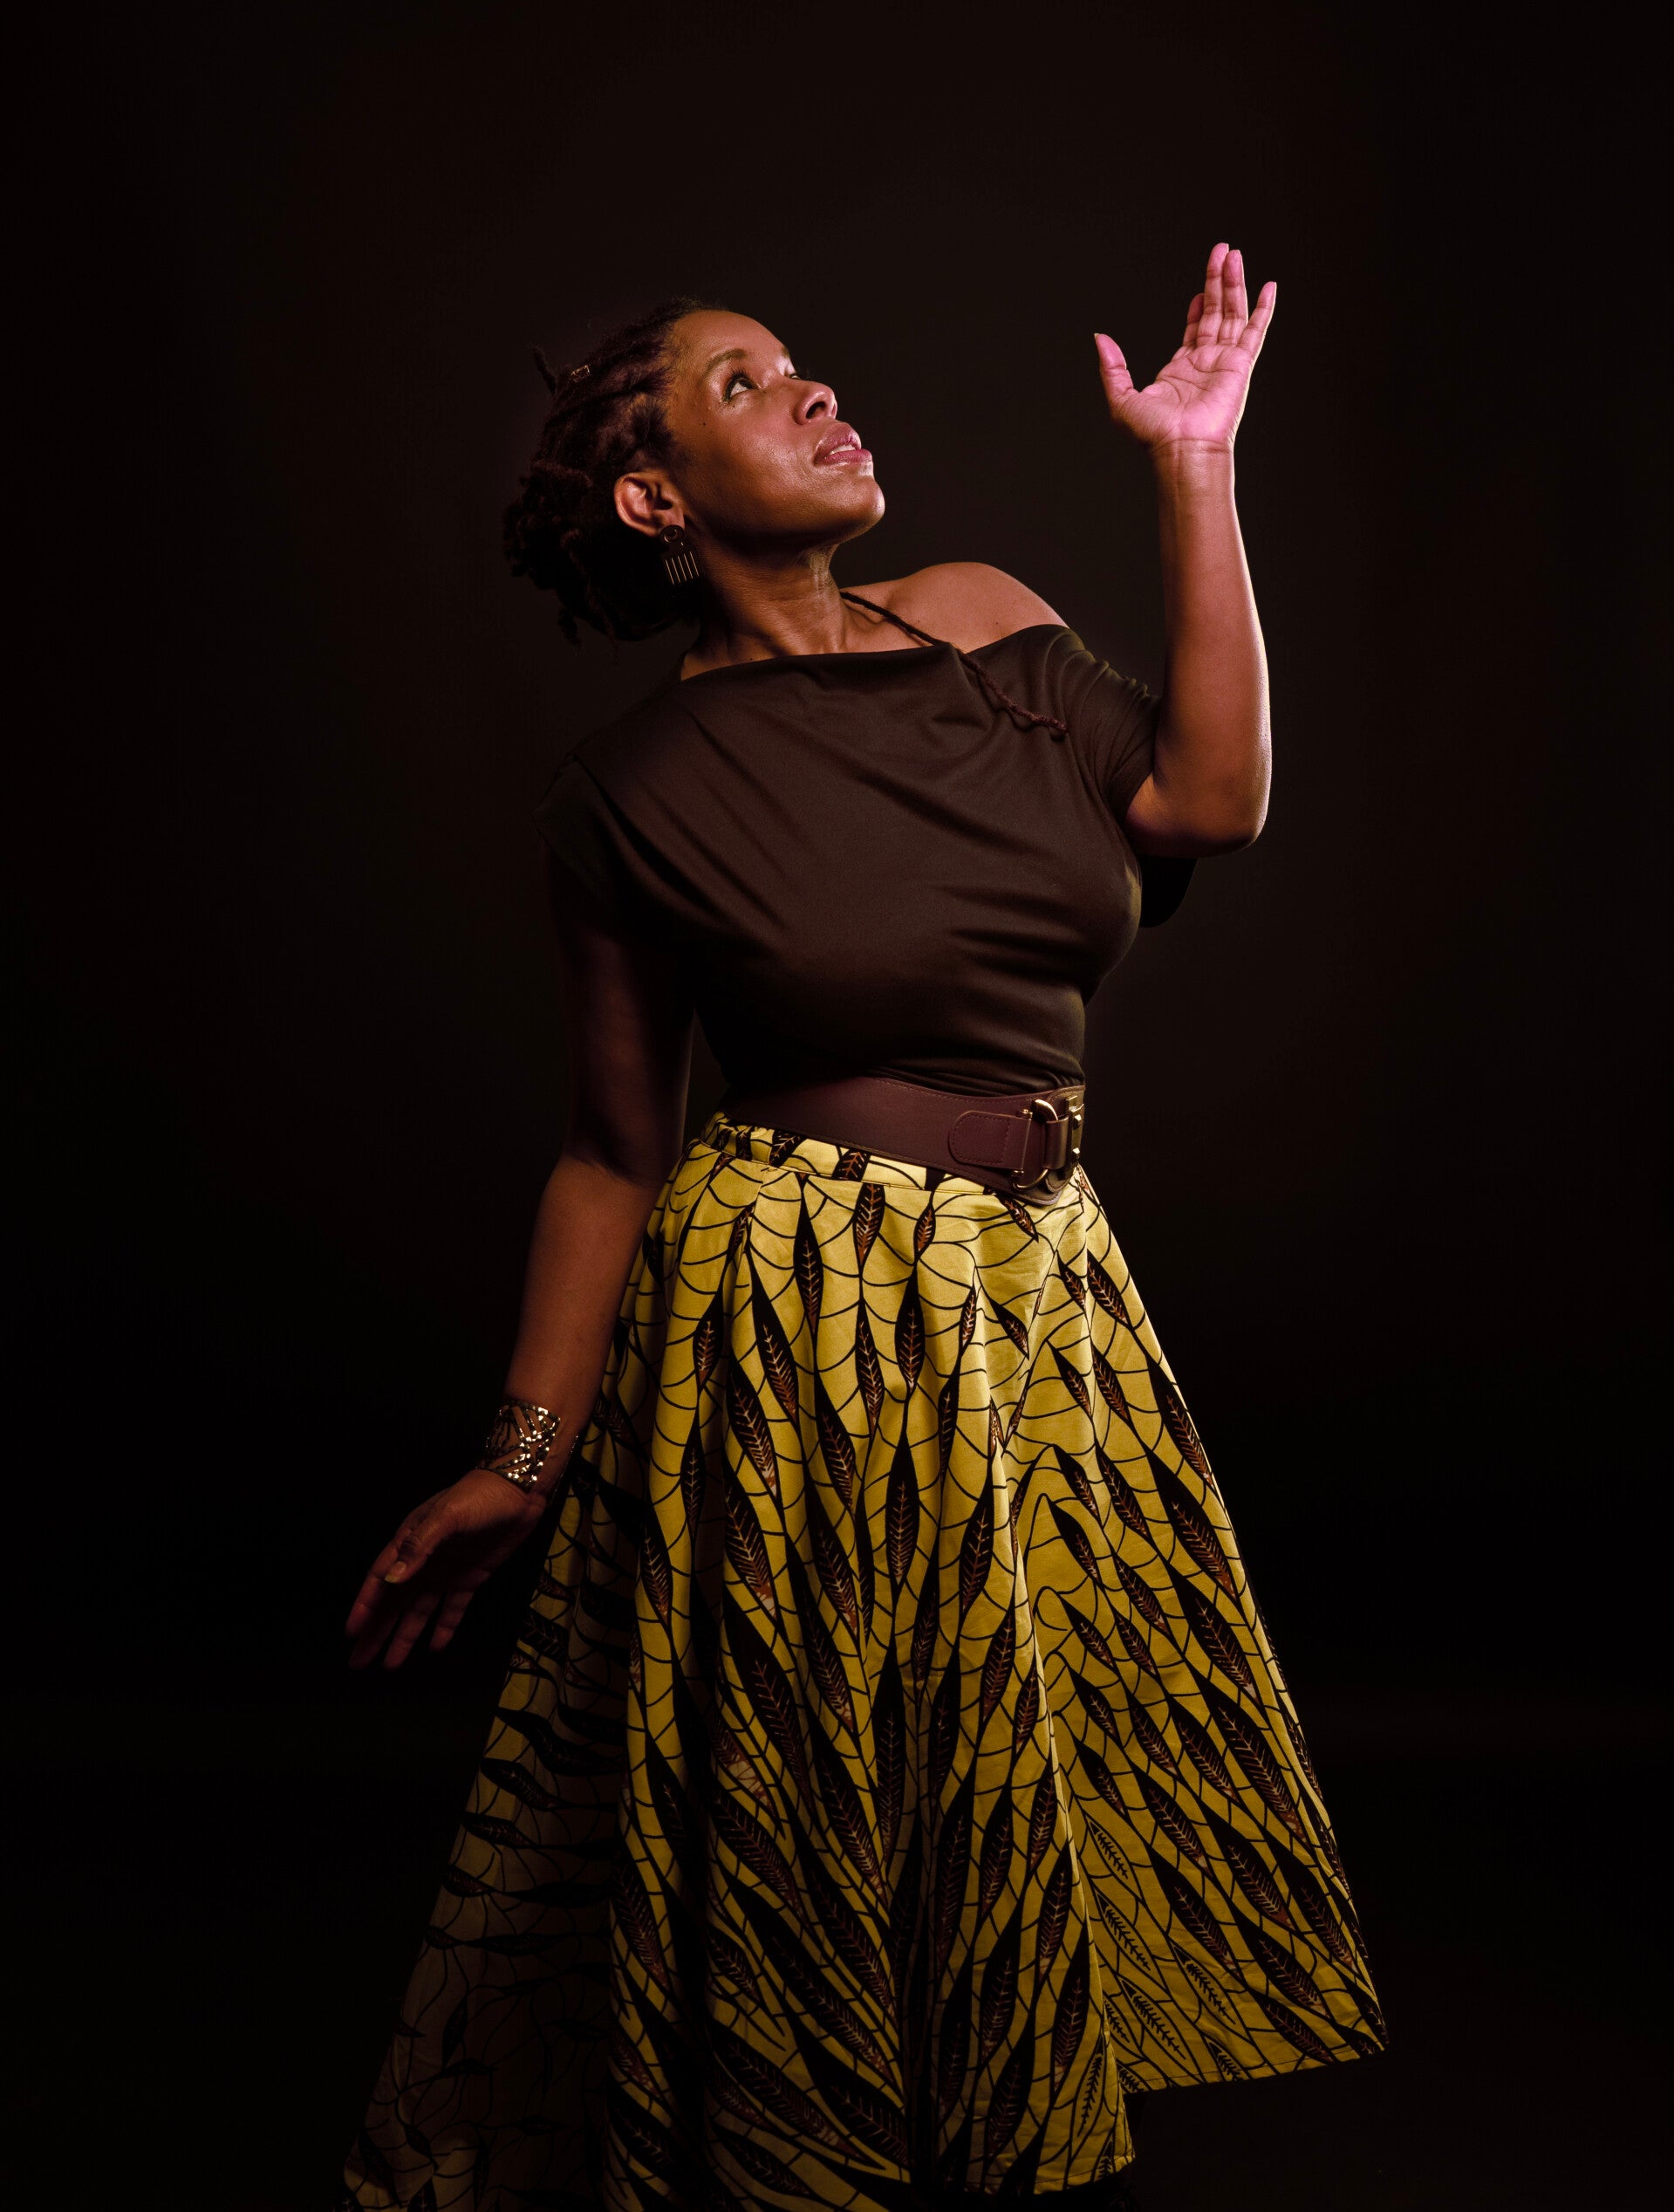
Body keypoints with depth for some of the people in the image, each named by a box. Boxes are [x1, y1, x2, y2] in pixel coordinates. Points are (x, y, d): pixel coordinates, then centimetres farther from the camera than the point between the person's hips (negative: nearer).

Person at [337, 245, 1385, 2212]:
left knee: (1049, 1793, 16)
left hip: (1043, 1303, 5)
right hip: (792, 1330, -4)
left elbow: (1210, 797, -7)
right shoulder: (635, 791, -6)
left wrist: (1197, 471, -5)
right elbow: (615, 1149, -1)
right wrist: (525, 1457, -3)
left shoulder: (982, 622, 5)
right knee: (826, 1826, 7)